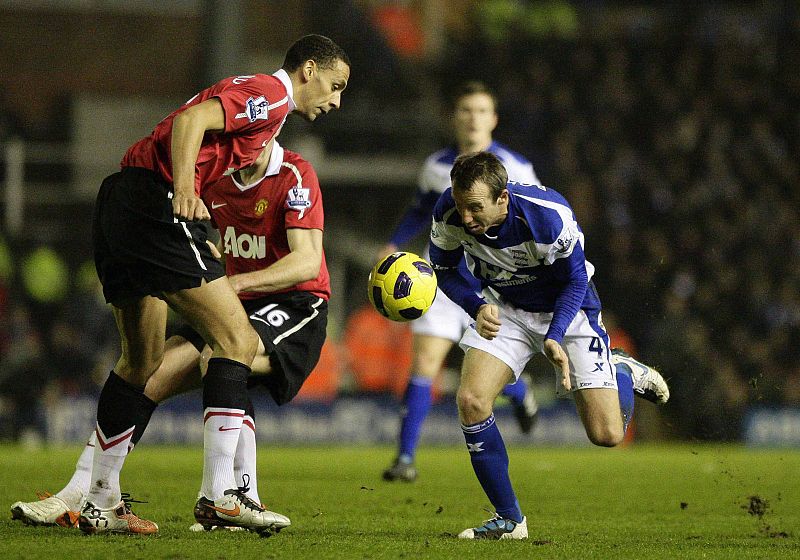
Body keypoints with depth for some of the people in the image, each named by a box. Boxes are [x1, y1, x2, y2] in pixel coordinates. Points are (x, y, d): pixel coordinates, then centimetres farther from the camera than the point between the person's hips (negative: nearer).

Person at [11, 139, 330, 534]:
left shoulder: (295, 176, -14)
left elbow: (308, 261, -25)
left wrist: (238, 282, -37)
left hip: (296, 306, -7)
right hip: (237, 309, 7)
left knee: (219, 357, -35)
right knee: (148, 375, -8)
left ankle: (242, 501, -32)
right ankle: (76, 497, -4)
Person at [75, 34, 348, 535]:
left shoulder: (256, 95, 26)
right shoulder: (270, 94, -4)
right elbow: (192, 119, -21)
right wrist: (183, 189, -33)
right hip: (155, 202, -11)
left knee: (143, 362, 18)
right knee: (237, 339, -10)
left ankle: (101, 503, 23)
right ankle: (219, 493, -15)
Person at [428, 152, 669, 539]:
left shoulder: (550, 216, -34)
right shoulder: (448, 213, -24)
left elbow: (575, 281, -19)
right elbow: (445, 269, -6)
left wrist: (554, 338, -32)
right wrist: (478, 307, -26)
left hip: (566, 308, -3)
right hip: (503, 310, 3)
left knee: (606, 435, -8)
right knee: (470, 401, -20)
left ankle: (623, 373, 29)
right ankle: (508, 520, -4)